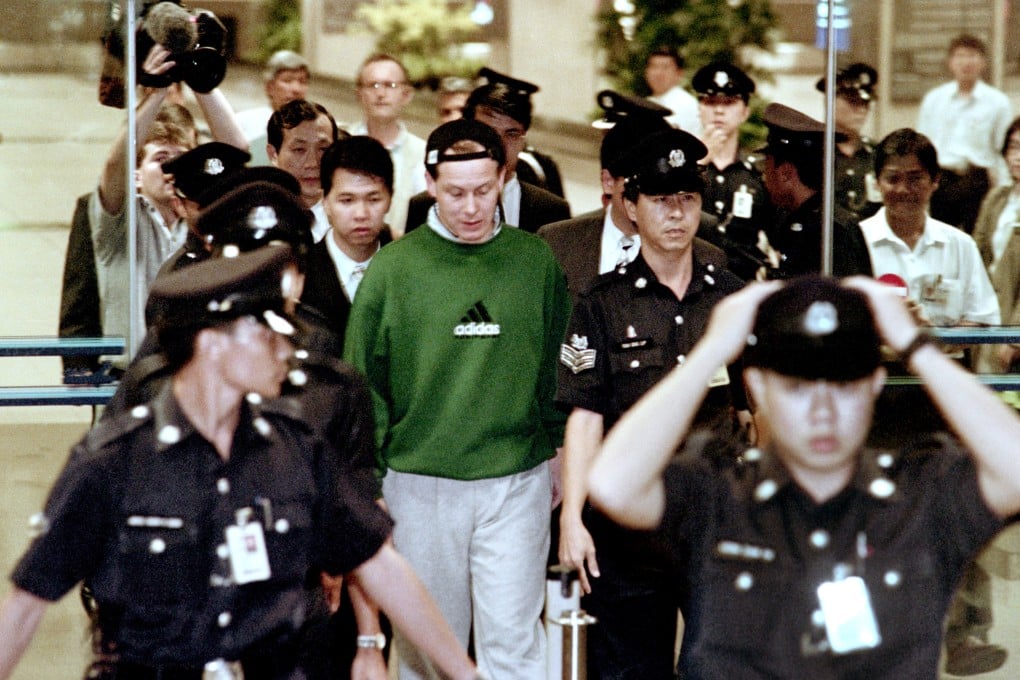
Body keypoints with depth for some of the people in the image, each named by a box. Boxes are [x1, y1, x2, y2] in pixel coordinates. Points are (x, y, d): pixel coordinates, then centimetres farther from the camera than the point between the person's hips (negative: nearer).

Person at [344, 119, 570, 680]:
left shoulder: (536, 261, 3)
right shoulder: (393, 267, -3)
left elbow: (557, 366, 11)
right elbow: (364, 381, 1)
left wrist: (558, 452, 10)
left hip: (518, 483, 1)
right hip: (420, 486, -1)